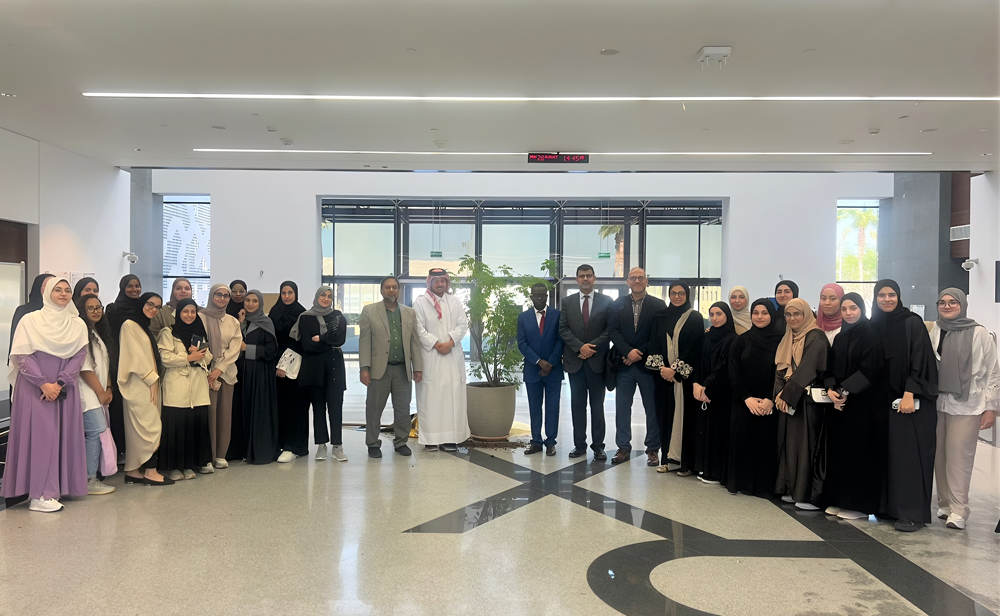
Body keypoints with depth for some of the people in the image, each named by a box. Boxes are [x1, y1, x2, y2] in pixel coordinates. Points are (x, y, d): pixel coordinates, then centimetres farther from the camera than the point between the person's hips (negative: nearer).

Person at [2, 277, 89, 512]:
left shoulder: (78, 325, 8)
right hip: (34, 388, -3)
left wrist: (59, 383, -12)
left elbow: (79, 357, 1)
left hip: (65, 390, 3)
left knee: (63, 437, 3)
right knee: (39, 436, -6)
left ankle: (58, 487, 10)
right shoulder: (30, 320, 0)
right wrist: (43, 384, -15)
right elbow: (22, 356, -6)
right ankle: (38, 494, -3)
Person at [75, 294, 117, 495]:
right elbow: (84, 367, -15)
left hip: (99, 394, 9)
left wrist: (108, 388, 9)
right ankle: (89, 480, -8)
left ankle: (91, 478, 11)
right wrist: (100, 392, -10)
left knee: (95, 433, 7)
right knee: (97, 431, -13)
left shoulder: (98, 332, 19)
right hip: (88, 393, -9)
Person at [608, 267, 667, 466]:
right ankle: (623, 447, 15)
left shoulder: (658, 305, 0)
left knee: (653, 408, 4)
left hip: (648, 363, -2)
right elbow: (613, 330, 0)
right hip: (624, 363, 2)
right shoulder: (618, 304, 7)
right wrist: (628, 351, -13)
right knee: (622, 407, 5)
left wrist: (640, 354, -11)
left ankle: (653, 449, 15)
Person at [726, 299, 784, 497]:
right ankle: (741, 483, 14)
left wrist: (771, 399, -13)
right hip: (744, 403, 2)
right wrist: (747, 398, -10)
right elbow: (734, 373, 2)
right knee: (743, 440, 3)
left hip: (770, 404, -2)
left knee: (766, 441, -1)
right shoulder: (741, 341, 7)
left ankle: (764, 486, 10)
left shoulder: (782, 340, 0)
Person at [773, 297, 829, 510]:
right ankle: (791, 489, 17)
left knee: (806, 443, -6)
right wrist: (780, 393, -7)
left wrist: (787, 393, -17)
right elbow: (780, 368, 9)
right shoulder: (788, 339, 15)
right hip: (788, 398, 8)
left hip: (808, 398, -7)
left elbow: (807, 368, -18)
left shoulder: (816, 337, -9)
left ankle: (809, 494, -1)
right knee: (789, 442, 9)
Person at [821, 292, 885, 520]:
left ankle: (859, 504, 7)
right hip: (838, 403, 7)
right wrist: (830, 389, -7)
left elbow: (869, 370, -15)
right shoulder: (839, 338, 14)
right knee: (838, 451, 9)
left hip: (862, 404, -7)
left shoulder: (871, 336, -7)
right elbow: (831, 368, 11)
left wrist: (846, 391, -19)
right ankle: (839, 500, 18)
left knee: (858, 453, -2)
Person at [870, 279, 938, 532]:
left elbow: (919, 360, -13)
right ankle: (892, 505, 16)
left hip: (913, 398, -5)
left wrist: (909, 395, -20)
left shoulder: (912, 322, -6)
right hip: (885, 398, 5)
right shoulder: (875, 326, 9)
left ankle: (913, 513, 0)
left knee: (910, 453, -5)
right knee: (891, 452, 7)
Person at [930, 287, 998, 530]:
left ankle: (958, 510, 1)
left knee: (959, 458, -5)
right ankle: (944, 504, 18)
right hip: (937, 403, 4)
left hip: (966, 405, -4)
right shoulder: (934, 332, 7)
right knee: (940, 457, 7)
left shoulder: (979, 333, -2)